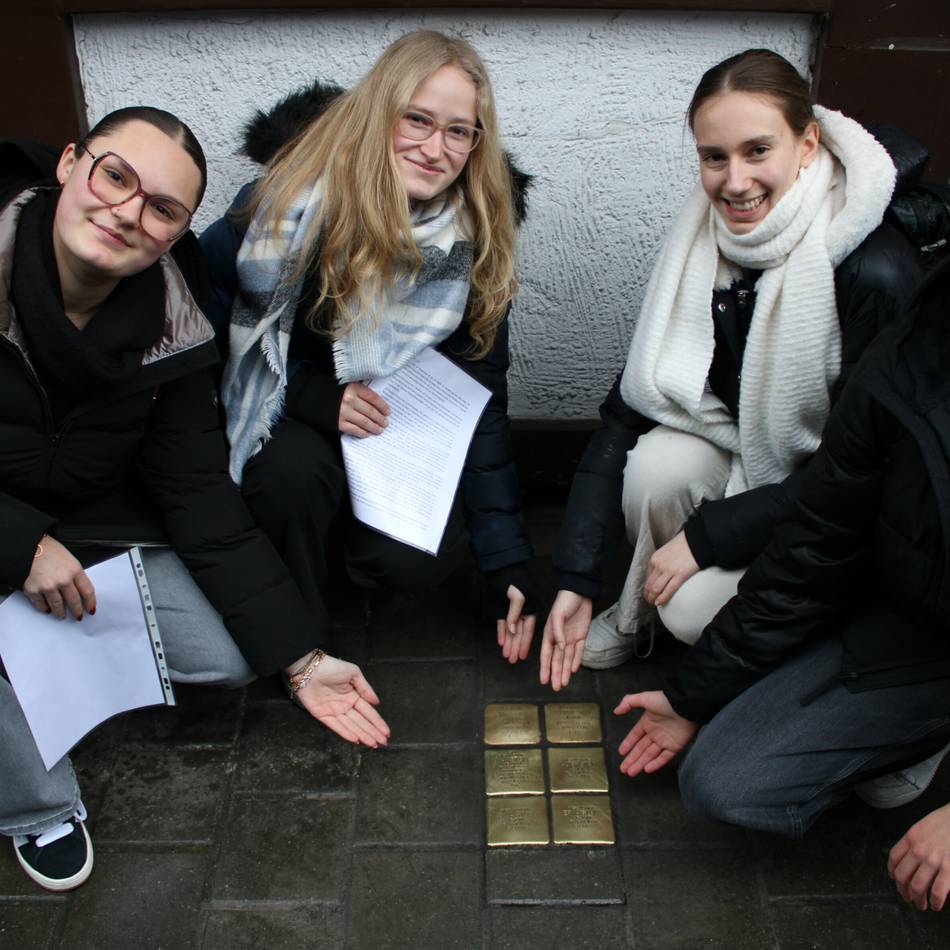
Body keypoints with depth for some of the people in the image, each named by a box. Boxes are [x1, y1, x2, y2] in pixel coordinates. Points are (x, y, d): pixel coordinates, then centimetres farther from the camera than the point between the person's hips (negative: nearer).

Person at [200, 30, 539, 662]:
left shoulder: (476, 245, -13)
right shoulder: (298, 195, -21)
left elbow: (480, 408, -10)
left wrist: (510, 564, -13)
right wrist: (307, 394, -25)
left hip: (393, 422, 2)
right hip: (278, 414, -1)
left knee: (423, 563, -20)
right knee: (296, 468, -34)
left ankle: (335, 519, 15)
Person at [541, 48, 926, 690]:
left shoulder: (874, 271, -28)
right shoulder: (701, 247, -11)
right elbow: (628, 410, -12)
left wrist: (707, 535, -24)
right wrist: (577, 579, -15)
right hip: (740, 447, 5)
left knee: (696, 607, -25)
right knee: (655, 464, -27)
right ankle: (632, 619, -1)